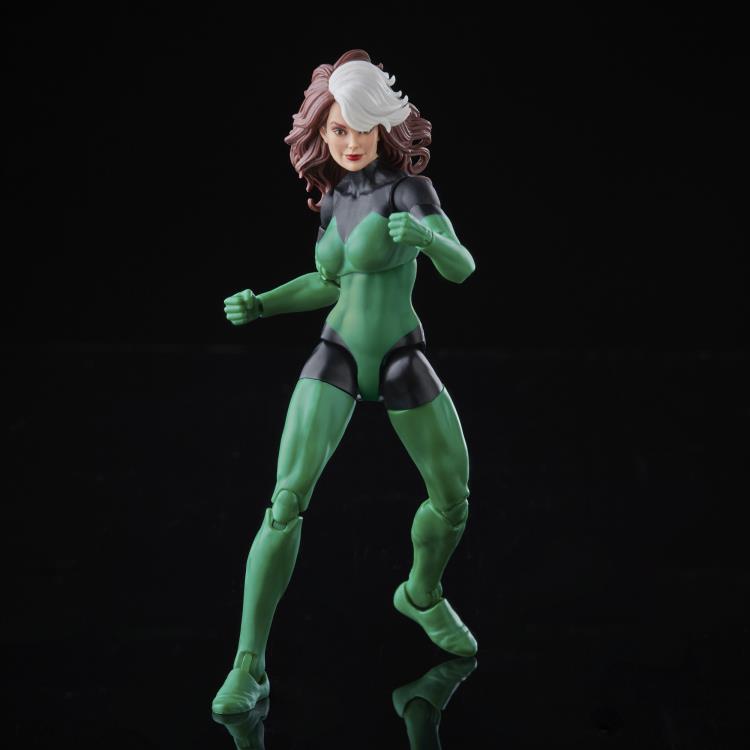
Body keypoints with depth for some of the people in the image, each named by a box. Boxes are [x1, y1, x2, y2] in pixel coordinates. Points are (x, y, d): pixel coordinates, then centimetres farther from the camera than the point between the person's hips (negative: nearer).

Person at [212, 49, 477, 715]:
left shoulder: (408, 187, -7)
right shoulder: (334, 198, 7)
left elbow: (461, 268, -21)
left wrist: (422, 234, -42)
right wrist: (261, 303, 9)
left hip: (402, 361, -2)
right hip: (337, 357, 2)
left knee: (453, 498, 8)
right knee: (287, 501, -15)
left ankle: (423, 596, 40)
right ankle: (249, 666, -12)